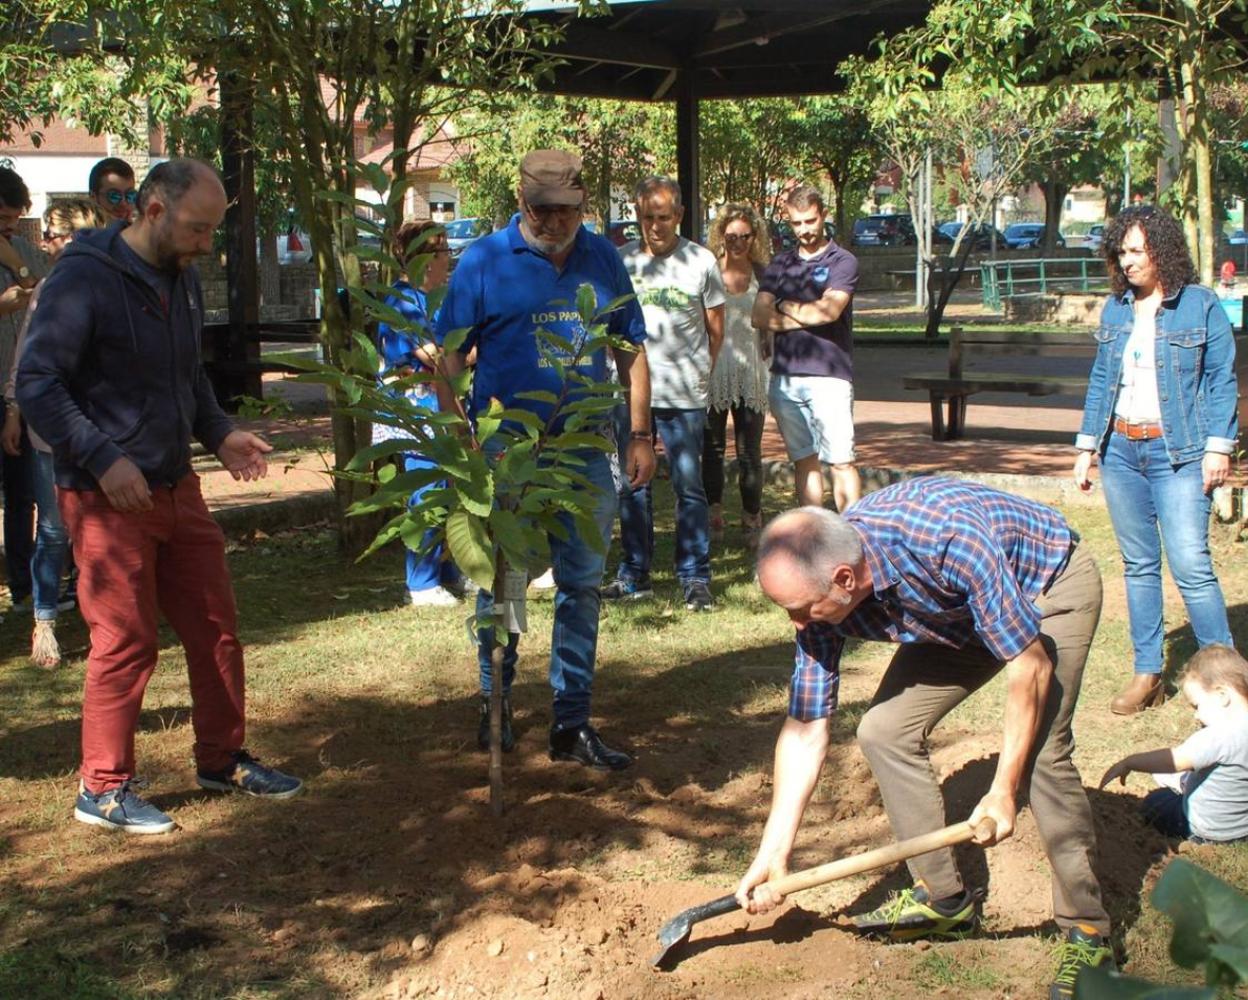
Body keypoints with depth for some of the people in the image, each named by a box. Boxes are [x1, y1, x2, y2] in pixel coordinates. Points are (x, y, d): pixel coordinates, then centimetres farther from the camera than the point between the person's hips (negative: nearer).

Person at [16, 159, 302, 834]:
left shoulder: (182, 280, 11)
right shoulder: (85, 278, -15)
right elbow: (36, 385, -18)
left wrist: (219, 434, 7)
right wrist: (104, 459, -25)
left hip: (176, 488, 8)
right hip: (107, 498, -8)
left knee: (215, 625, 12)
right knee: (126, 640, -2)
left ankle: (222, 760, 28)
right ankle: (103, 789, 14)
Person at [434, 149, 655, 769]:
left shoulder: (602, 259, 7)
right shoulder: (483, 262, -3)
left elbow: (631, 350, 12)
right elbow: (449, 359, -2)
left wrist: (639, 434, 6)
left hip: (586, 450, 3)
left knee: (583, 586, 5)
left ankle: (572, 723, 12)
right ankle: (494, 702, 27)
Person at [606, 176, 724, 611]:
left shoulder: (700, 261, 0)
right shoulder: (621, 260, 5)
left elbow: (716, 327, 8)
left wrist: (700, 371, 6)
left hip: (684, 394, -2)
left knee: (689, 486, -1)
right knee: (632, 485, 9)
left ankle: (695, 578, 5)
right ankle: (634, 575, 19)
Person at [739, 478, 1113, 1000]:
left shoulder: (948, 541, -41)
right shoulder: (821, 588, -22)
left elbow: (1030, 664, -30)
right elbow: (804, 732, -13)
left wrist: (1003, 791, -26)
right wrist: (772, 855, -13)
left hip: (1051, 584, -6)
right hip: (958, 610, 6)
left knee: (1040, 752, -22)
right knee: (883, 731, -5)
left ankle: (1087, 933, -7)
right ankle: (944, 898, 11)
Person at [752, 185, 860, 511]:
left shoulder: (842, 261, 2)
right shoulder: (780, 264, 16)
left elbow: (829, 310, -14)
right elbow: (760, 316, 4)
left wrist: (787, 307, 1)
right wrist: (806, 316, -5)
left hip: (828, 375, -5)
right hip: (784, 376, 5)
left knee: (841, 462, -7)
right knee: (803, 461, 9)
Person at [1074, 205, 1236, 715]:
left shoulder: (1201, 306, -3)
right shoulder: (1115, 309, 10)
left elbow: (1222, 380, -2)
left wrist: (1219, 446, -10)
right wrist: (1087, 445, 12)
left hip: (1178, 452, -5)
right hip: (1121, 449, 5)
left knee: (1191, 566, -11)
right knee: (1138, 567, 9)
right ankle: (1147, 674, 17)